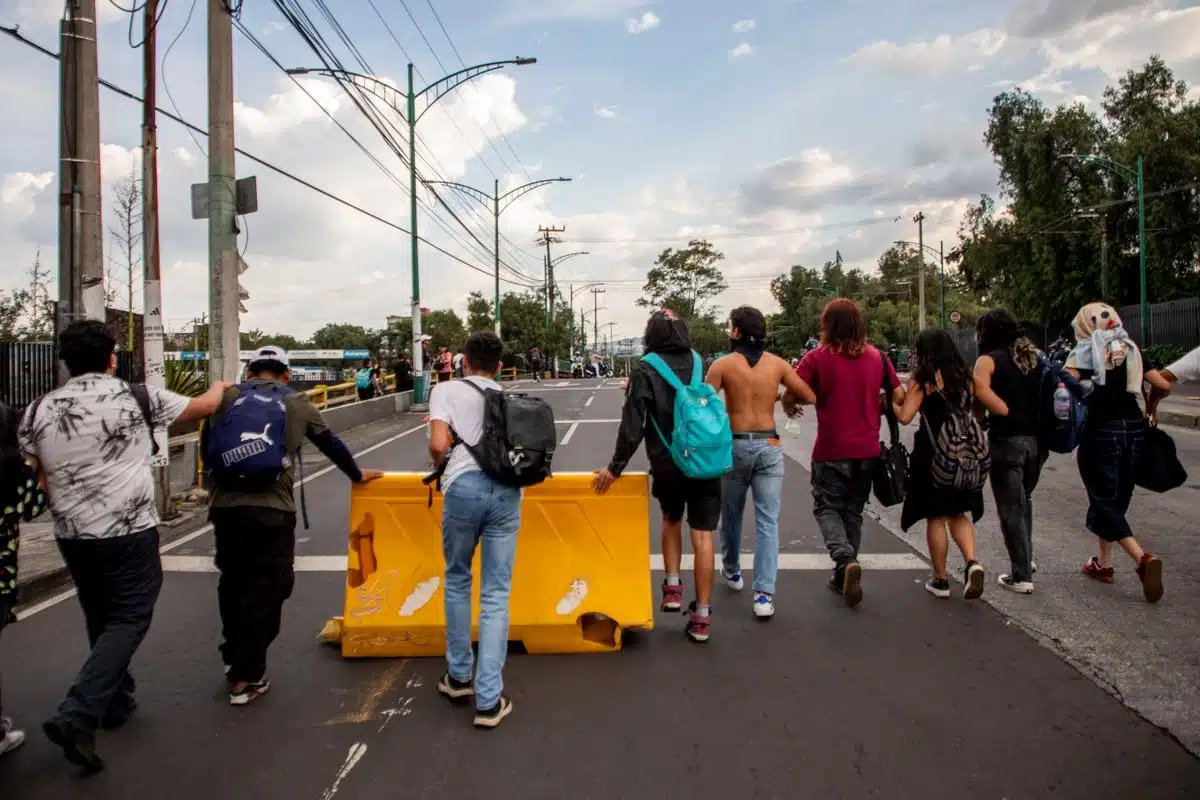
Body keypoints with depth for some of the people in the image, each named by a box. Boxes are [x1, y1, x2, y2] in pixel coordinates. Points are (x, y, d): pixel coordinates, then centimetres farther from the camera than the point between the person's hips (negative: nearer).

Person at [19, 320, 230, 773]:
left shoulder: (38, 411, 3)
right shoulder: (136, 397, -7)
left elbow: (37, 481, 10)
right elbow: (205, 406, 5)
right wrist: (219, 387, 27)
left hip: (72, 536, 5)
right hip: (130, 533, -5)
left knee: (100, 619, 19)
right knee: (128, 619, 3)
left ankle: (115, 703, 33)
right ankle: (77, 715, -9)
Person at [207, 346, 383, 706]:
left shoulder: (227, 395, 11)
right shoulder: (297, 403, 9)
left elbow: (207, 448, 13)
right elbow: (331, 444, 18)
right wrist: (357, 475, 33)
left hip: (225, 505, 3)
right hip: (272, 508, -3)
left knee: (232, 583, 22)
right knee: (265, 591, 7)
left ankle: (232, 658, 39)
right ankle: (246, 678, 13)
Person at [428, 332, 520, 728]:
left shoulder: (447, 390, 10)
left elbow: (438, 446, -3)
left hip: (465, 486, -2)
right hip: (507, 488, 2)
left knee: (457, 580, 20)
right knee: (496, 594, 6)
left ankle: (458, 676, 30)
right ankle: (489, 700, 6)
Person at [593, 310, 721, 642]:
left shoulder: (645, 370, -8)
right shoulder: (699, 363, 5)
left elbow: (632, 425, -12)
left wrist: (615, 467, -6)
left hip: (667, 464, -2)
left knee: (671, 520, 25)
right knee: (702, 535, 5)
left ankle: (672, 587, 20)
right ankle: (702, 616, 9)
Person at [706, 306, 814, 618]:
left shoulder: (723, 364, -5)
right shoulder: (777, 364, 1)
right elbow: (810, 397, 7)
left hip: (736, 445, -1)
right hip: (769, 446, 1)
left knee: (731, 514, 20)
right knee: (768, 522, 2)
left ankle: (732, 570, 40)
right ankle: (764, 594, -3)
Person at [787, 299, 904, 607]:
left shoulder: (817, 358, -10)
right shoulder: (877, 357, 2)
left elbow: (790, 397, -14)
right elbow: (899, 396, 7)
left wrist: (789, 407, 9)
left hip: (831, 452, -4)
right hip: (867, 451, 4)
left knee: (827, 508, 11)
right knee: (853, 512, 17)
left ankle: (846, 560, -14)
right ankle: (843, 576, 25)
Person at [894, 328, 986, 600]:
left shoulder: (922, 380, -10)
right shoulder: (964, 376, 5)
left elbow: (905, 416, -18)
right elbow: (975, 412, 12)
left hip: (933, 455, -4)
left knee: (936, 518, 7)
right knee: (959, 513, 16)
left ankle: (940, 580, 15)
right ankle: (972, 563, -5)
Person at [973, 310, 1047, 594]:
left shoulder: (989, 359, -6)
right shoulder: (1035, 356, 11)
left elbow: (981, 389, -25)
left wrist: (1006, 412, -14)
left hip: (1007, 440, -6)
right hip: (1037, 439, 6)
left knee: (1011, 509, 3)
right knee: (1024, 500, 25)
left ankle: (1021, 576, 7)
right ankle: (1026, 558, 36)